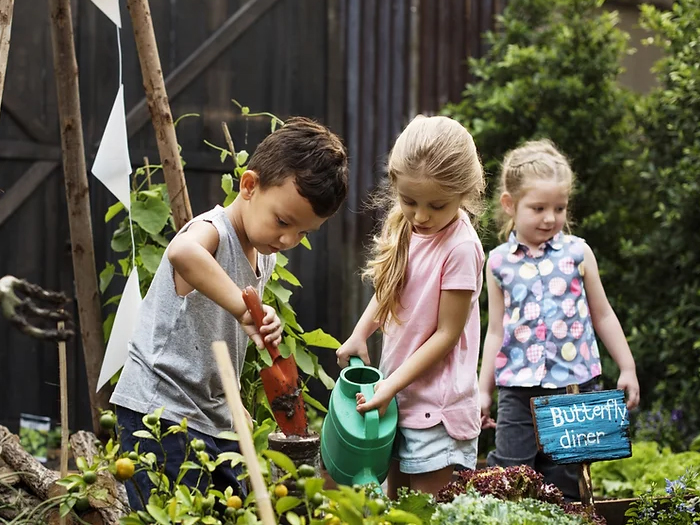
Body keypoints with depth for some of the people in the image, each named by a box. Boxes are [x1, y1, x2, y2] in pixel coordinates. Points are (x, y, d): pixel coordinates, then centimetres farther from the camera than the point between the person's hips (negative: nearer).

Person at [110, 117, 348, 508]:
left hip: (216, 419, 9)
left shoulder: (264, 258, 12)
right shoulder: (213, 232, -16)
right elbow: (183, 253, -44)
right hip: (163, 412, -9)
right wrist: (244, 307, -48)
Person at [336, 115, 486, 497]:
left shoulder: (460, 247, -20)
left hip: (437, 406, -8)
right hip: (396, 395, 8)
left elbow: (447, 334, -16)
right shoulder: (401, 228, 2)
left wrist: (393, 385, -16)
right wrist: (359, 334, 4)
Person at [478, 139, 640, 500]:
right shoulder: (499, 262, 4)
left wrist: (627, 370, 10)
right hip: (518, 388, 1)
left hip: (574, 384, -1)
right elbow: (496, 330, 11)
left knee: (562, 483, 3)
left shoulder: (577, 253, 2)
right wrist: (482, 391, 11)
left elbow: (602, 315, 11)